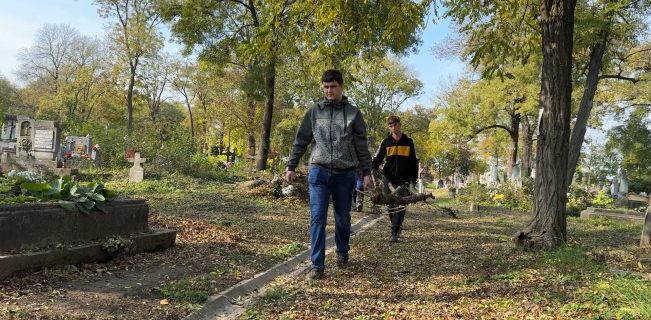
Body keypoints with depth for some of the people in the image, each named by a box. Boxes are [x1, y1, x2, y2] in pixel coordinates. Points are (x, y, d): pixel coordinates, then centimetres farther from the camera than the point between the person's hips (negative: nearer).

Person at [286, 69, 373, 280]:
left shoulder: (353, 113, 4)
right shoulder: (314, 112, 7)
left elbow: (362, 146, 4)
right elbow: (301, 141, 9)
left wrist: (366, 172, 0)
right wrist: (291, 166, 6)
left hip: (344, 174, 0)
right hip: (319, 172, 0)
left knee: (343, 219, 11)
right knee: (317, 219, -6)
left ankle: (342, 252, 36)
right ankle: (317, 265, 0)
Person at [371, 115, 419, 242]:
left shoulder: (409, 142, 5)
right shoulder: (386, 142, 5)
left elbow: (414, 162, 8)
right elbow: (377, 159, 6)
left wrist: (414, 179, 4)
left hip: (404, 179, -2)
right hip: (389, 178, 2)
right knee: (391, 205, 7)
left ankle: (394, 233, -10)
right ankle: (397, 227, 26)